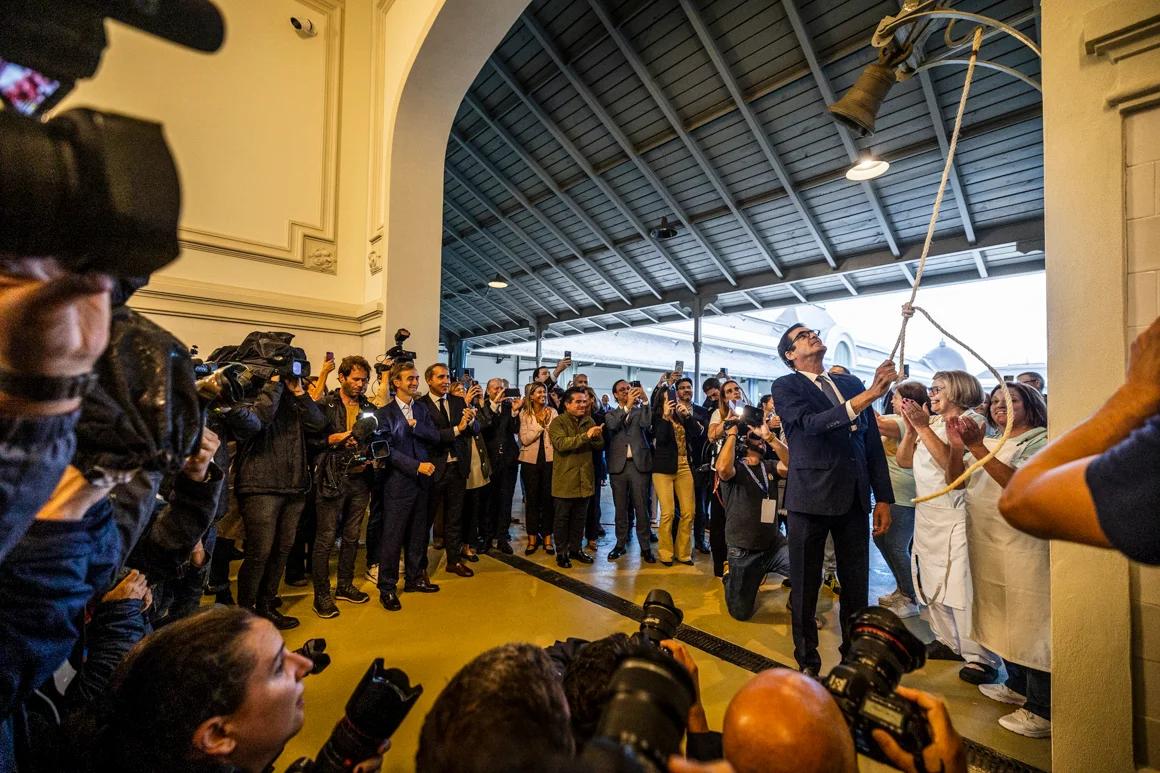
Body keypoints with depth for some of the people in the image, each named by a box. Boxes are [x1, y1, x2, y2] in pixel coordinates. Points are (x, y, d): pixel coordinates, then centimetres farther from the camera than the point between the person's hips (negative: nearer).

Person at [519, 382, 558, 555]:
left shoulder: (552, 412, 2)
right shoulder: (524, 414, 1)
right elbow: (525, 439, -9)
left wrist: (548, 422, -15)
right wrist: (540, 424, -14)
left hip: (549, 459, 0)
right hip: (531, 460, 0)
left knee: (548, 499, 5)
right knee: (532, 499, 6)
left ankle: (547, 538, 18)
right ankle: (532, 538, 19)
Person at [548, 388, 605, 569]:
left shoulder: (589, 421, 9)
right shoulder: (558, 422, -9)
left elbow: (600, 446, 7)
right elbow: (561, 444, -25)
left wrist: (597, 436, -15)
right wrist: (585, 436, -31)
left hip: (584, 478, 5)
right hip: (565, 479, -5)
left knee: (580, 517, 15)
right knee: (563, 517, 7)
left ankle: (575, 548, 30)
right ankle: (561, 552, 20)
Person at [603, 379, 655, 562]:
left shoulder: (640, 410, 9)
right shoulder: (611, 414, 10)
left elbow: (646, 424, -11)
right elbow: (612, 425, -13)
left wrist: (645, 401, -20)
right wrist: (627, 406, -22)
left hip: (639, 463, -1)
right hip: (618, 465, 1)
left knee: (641, 508, 3)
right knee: (620, 508, 9)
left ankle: (645, 546, 12)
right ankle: (621, 544, 20)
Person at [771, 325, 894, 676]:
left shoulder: (850, 383, 12)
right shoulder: (785, 387, -2)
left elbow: (873, 441, 12)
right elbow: (812, 423, -21)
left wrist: (883, 498, 9)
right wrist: (868, 395, -28)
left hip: (854, 498, 5)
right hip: (811, 497, -4)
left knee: (856, 585, 14)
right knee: (805, 585, 7)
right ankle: (807, 661, 25)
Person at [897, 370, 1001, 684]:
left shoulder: (972, 421, -6)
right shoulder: (931, 422, 13)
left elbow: (952, 462, -20)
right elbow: (904, 460, 7)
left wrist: (923, 427, -20)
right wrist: (911, 427, -4)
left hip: (956, 515, -7)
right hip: (926, 514, 7)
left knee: (962, 585, -6)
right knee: (932, 581, 13)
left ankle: (980, 656, 6)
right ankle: (948, 641, 27)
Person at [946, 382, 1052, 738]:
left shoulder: (1041, 442, -5)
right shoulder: (989, 444, 15)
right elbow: (955, 481, 7)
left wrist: (977, 447, -25)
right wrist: (957, 446, -8)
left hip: (1023, 545, -7)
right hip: (986, 543, 7)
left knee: (1030, 620, 0)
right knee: (1003, 616, 17)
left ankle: (1042, 711, 11)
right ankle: (1018, 686, 33)